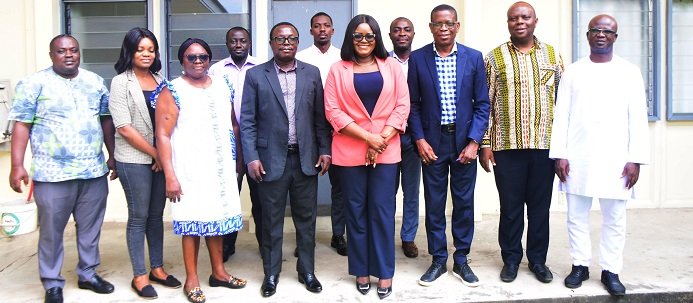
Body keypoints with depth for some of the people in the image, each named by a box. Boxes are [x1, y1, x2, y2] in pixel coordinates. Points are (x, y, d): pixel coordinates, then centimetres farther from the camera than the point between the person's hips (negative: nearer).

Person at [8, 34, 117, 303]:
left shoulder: (95, 81, 10)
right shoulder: (35, 83, -3)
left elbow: (106, 120, 15)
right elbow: (22, 126, -6)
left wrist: (112, 156, 13)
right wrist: (17, 165, -12)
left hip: (94, 171, 4)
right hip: (53, 174, -3)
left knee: (90, 228, 13)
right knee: (51, 231, 6)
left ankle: (88, 274, 30)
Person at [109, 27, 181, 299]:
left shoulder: (160, 80, 8)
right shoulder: (121, 82, -5)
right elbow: (124, 127, -11)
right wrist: (155, 154, -10)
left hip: (161, 158, 5)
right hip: (134, 159, -4)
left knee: (157, 214, 12)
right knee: (139, 216, 3)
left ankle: (157, 269, 24)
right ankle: (139, 276, 15)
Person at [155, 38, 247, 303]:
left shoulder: (223, 86, 8)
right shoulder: (172, 91, -7)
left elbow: (233, 124, 15)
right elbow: (162, 135, -11)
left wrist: (236, 160, 12)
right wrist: (170, 176, -16)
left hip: (221, 166, 5)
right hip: (190, 169, -4)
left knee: (217, 216, 12)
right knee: (192, 220, 2)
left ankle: (218, 271, 28)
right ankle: (191, 279, 16)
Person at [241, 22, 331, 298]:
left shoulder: (312, 73, 6)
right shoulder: (255, 75, 1)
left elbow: (320, 116, 7)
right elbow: (247, 121, -1)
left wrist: (325, 150, 0)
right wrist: (251, 157, -9)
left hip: (306, 158, 2)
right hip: (271, 159, -1)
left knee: (306, 218, 10)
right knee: (271, 220, 9)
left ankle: (307, 270, 26)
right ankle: (271, 273, 24)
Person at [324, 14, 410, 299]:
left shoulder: (391, 66, 7)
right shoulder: (338, 70, 4)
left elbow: (402, 105, 2)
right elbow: (332, 111, -4)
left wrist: (381, 139, -9)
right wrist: (367, 137, -12)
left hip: (386, 150, 0)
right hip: (350, 151, 0)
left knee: (382, 210, 3)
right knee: (356, 210, 7)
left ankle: (384, 272, 15)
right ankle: (361, 271, 20)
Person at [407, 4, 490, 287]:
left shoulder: (474, 57, 0)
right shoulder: (417, 58, 0)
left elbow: (482, 103, 1)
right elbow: (413, 104, 2)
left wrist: (474, 142, -8)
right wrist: (420, 140, -7)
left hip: (464, 140, 1)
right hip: (432, 141, 0)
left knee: (464, 202, 8)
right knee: (434, 203, 7)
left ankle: (461, 259, 23)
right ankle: (438, 259, 22)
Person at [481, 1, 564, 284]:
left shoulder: (552, 55, 8)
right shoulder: (495, 57, 2)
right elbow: (485, 104, 1)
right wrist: (485, 144, -4)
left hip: (545, 145, 2)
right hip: (507, 146, -1)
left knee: (540, 205, 10)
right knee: (510, 206, 7)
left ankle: (537, 259, 25)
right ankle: (511, 258, 23)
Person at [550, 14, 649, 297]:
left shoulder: (629, 72, 5)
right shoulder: (573, 72, 7)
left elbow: (638, 118, 1)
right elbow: (561, 116, 3)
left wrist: (636, 159, -6)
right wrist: (559, 154, -4)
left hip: (615, 159, -1)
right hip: (577, 158, 1)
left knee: (614, 219, 5)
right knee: (577, 216, 7)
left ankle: (611, 270, 18)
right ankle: (580, 265, 21)